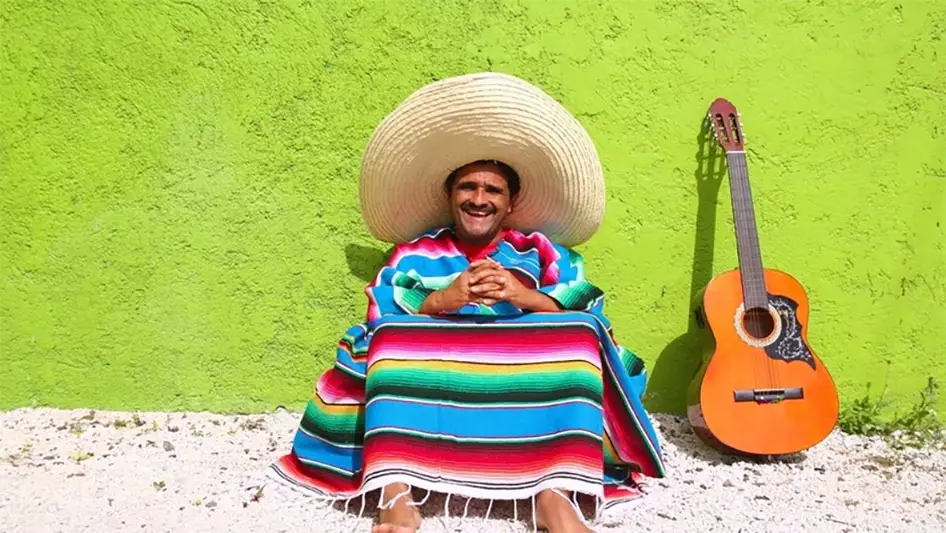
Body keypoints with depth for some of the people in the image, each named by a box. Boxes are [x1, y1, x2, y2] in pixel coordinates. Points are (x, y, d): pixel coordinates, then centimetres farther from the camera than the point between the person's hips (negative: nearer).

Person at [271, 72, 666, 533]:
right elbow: (381, 324, 1)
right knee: (391, 337, -27)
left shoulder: (541, 251, 16)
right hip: (431, 377, 0)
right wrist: (438, 301, -16)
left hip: (525, 381, 0)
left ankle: (555, 496, -38)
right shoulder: (414, 255, 16)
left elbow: (585, 318, 1)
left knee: (577, 334, -25)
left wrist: (524, 296, -16)